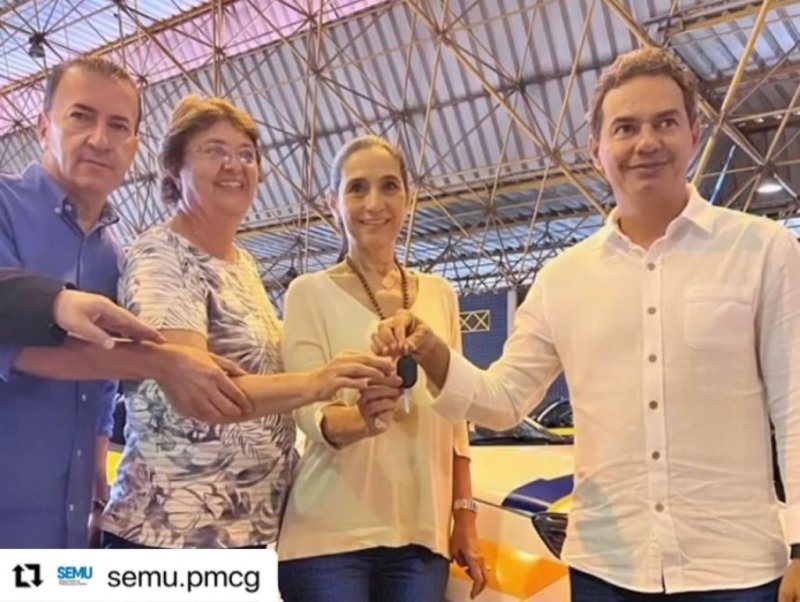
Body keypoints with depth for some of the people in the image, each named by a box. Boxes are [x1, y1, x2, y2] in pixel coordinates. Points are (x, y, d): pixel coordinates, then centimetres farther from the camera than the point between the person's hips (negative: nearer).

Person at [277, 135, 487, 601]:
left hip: (422, 535, 4)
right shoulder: (311, 292, -3)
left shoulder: (440, 295, 8)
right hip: (332, 535, -3)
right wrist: (359, 419, -33)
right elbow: (310, 413, -12)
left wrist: (465, 518, 8)